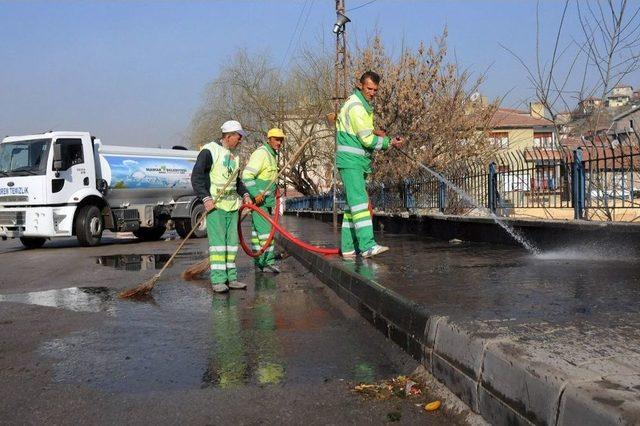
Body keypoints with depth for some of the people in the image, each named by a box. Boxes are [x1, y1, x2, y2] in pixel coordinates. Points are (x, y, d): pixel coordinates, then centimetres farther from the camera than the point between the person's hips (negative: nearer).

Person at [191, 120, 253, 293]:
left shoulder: (233, 155, 18)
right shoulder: (209, 151, -7)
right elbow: (196, 177, -11)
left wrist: (244, 194, 14)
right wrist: (205, 198, -20)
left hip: (232, 205, 8)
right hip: (215, 205, -8)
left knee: (232, 241, 8)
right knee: (218, 241, -9)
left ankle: (230, 277, 14)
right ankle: (217, 280, -6)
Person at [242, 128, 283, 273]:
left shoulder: (273, 155, 16)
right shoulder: (261, 153, -15)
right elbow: (247, 175, -22)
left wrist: (274, 190, 21)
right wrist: (256, 194, -25)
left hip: (266, 199, 10)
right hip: (257, 199, -10)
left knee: (257, 229, 13)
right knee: (265, 229, -13)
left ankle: (259, 260, 18)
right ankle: (268, 262, -13)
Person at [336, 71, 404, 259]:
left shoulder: (365, 105, 19)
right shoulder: (355, 105, -13)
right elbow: (367, 140, -18)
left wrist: (373, 131, 7)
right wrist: (390, 143, -8)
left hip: (359, 161, 10)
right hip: (350, 160, -10)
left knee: (352, 203, 10)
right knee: (359, 201, -18)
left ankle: (348, 247, 14)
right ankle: (367, 245, -26)